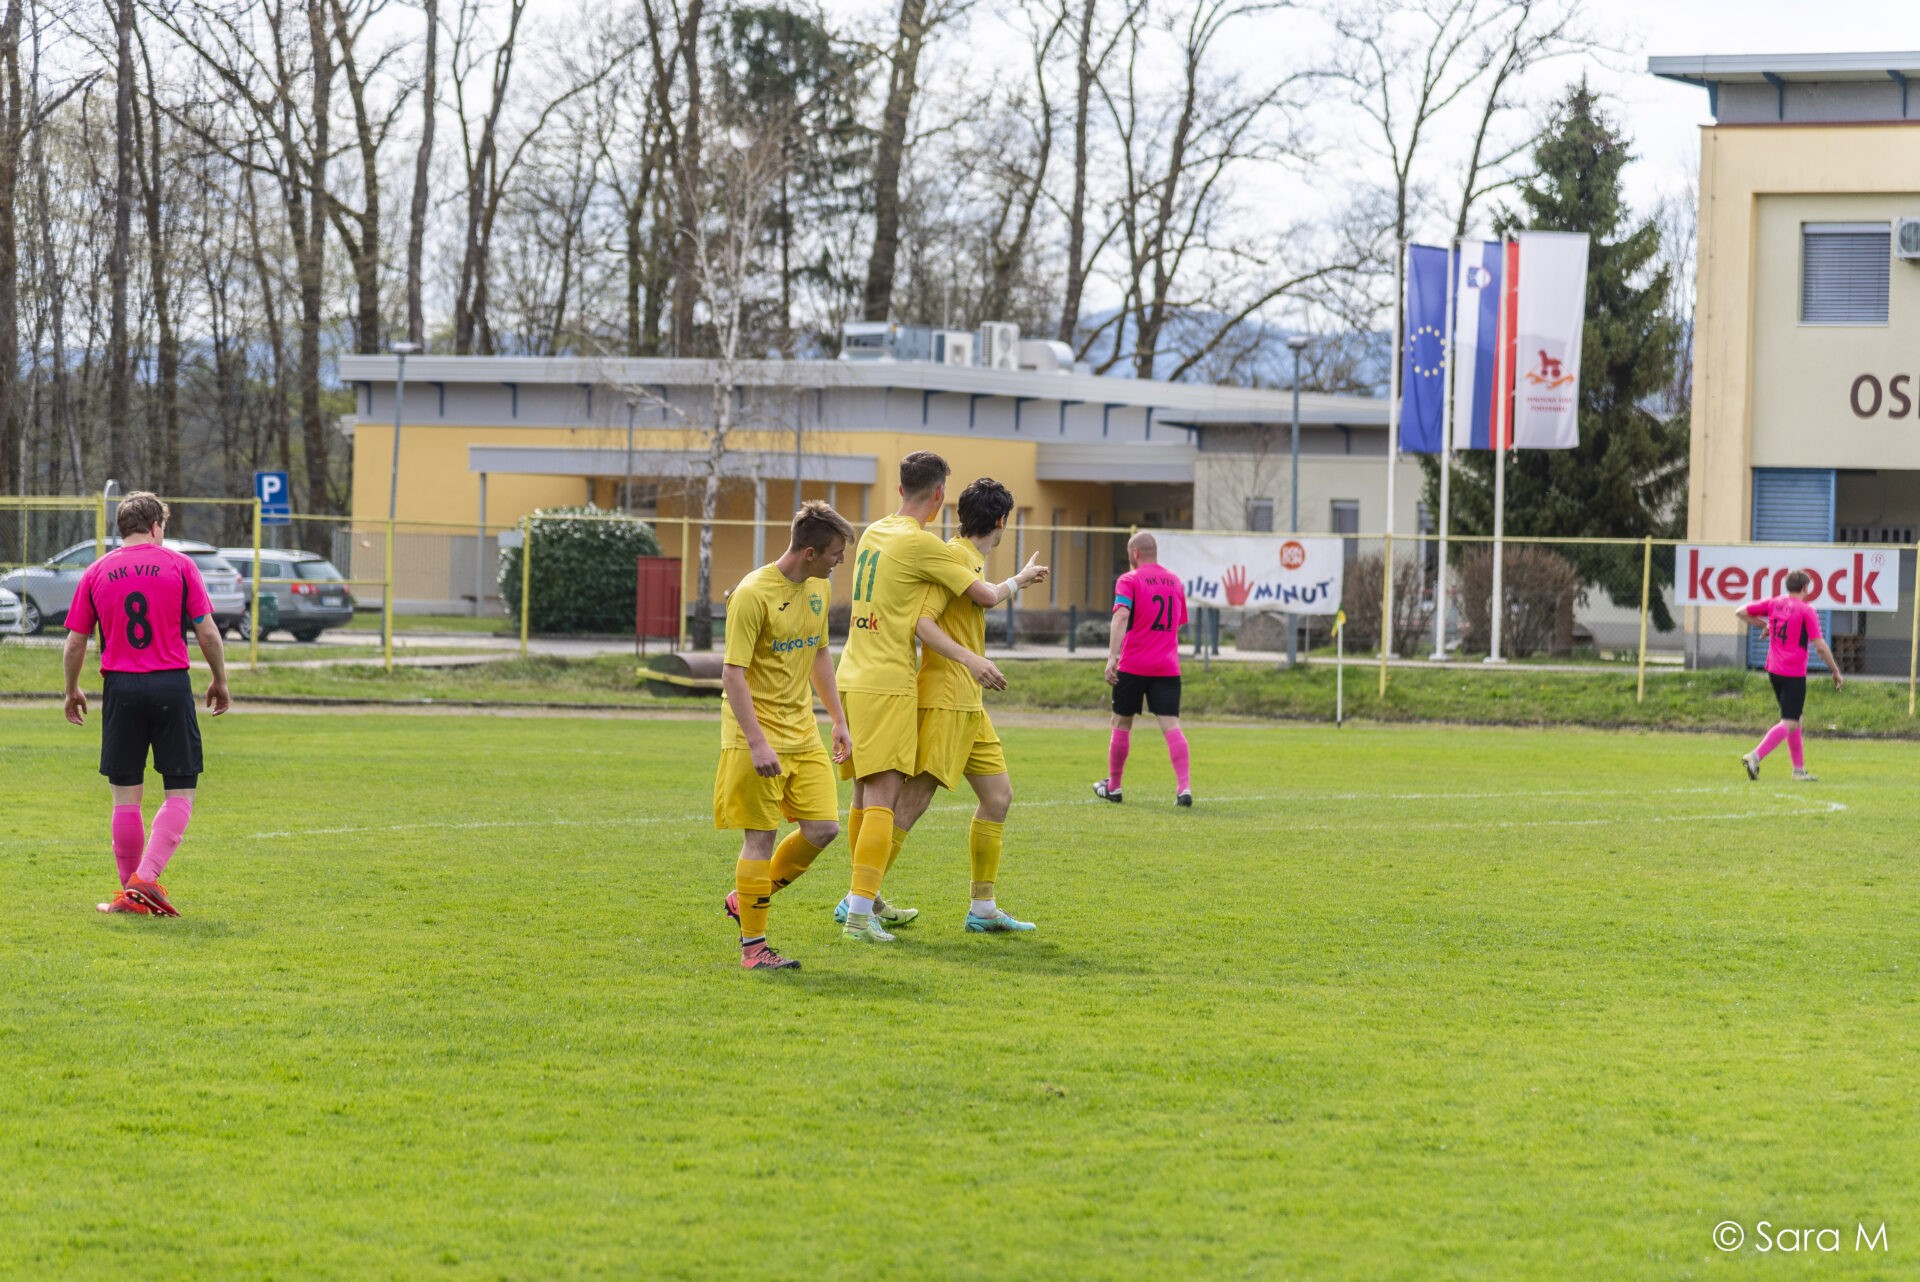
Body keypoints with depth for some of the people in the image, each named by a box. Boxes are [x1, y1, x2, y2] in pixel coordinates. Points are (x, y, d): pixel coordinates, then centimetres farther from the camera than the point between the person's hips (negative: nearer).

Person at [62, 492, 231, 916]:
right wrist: (220, 681, 12)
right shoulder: (179, 565, 2)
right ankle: (146, 877, -11)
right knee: (180, 792, 5)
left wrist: (72, 691, 22)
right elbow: (207, 632, -1)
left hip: (120, 689, 2)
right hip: (172, 686, -2)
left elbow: (75, 643, 7)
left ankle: (131, 893, 10)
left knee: (125, 796, 7)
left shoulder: (96, 573, 7)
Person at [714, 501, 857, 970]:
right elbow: (732, 673, -19)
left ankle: (747, 897, 20)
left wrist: (838, 719, 19)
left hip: (802, 733, 7)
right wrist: (757, 743, -24)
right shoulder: (754, 593, -17)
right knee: (761, 836, -4)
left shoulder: (818, 587, 7)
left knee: (823, 828, 0)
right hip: (757, 737, -7)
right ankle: (753, 945, 5)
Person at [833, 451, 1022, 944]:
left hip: (854, 678, 9)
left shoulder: (874, 534, 13)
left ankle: (866, 899, 27)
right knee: (881, 798, -11)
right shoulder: (920, 543, -12)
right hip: (887, 684, -9)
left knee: (865, 794, 17)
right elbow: (985, 596, -6)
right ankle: (859, 913, -18)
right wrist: (1011, 584, 17)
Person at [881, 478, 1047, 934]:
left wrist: (1018, 582, 47)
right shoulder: (954, 556, -13)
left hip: (969, 705, 10)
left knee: (998, 795, 11)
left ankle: (982, 908, 16)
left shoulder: (974, 560, 17)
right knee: (913, 801, -11)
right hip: (944, 700, -10)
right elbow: (922, 621, -23)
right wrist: (971, 660, -31)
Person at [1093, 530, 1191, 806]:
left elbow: (1121, 616, -19)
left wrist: (1112, 657, -25)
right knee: (1171, 725, -5)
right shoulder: (1175, 582, 14)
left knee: (1122, 724, 12)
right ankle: (1184, 788, -19)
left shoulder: (1129, 581, -4)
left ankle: (1112, 786, 21)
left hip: (1133, 666, -3)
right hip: (1168, 667, 3)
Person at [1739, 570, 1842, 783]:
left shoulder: (1773, 604, 6)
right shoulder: (1807, 611, -10)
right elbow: (1820, 646, -12)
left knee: (1793, 720, 19)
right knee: (1788, 724, -7)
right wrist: (1836, 672, -3)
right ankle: (1755, 756, -24)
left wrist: (1763, 624, 19)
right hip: (1794, 675, -7)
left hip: (1773, 670, 7)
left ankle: (1799, 769, 21)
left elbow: (1742, 612, 10)